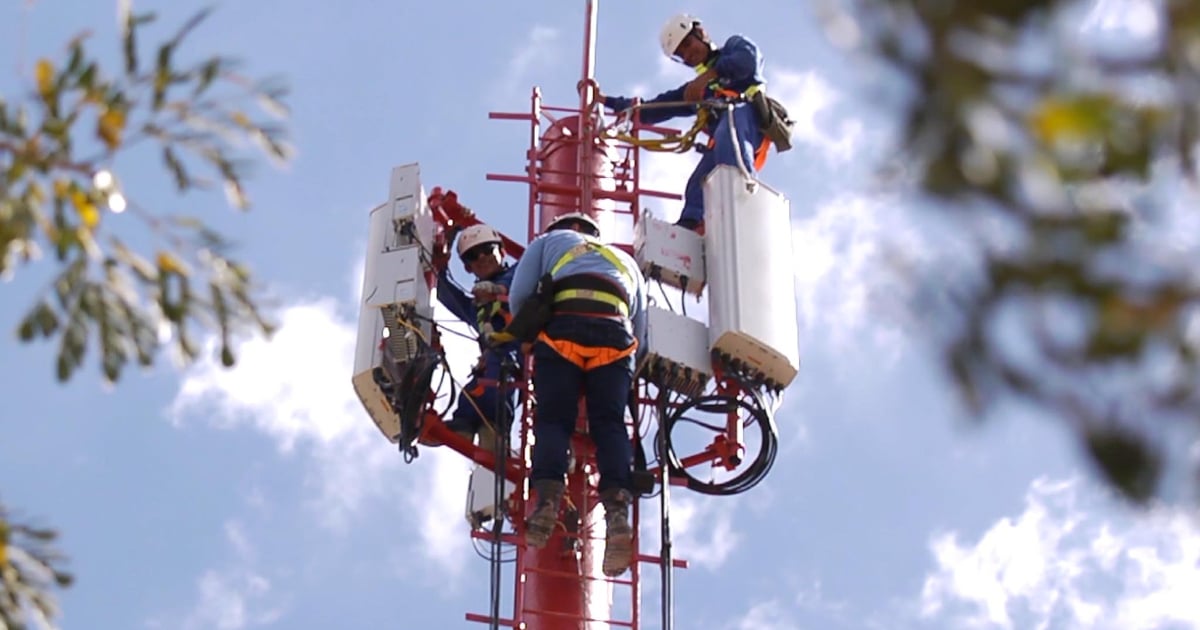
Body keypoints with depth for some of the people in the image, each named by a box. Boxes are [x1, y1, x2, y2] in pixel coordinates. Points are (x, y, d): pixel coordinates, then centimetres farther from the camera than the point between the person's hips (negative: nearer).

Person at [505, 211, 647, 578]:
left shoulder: (550, 240, 30)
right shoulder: (626, 261, 39)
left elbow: (518, 296, 15)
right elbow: (640, 332, 29)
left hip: (563, 330, -2)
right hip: (616, 337, 2)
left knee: (553, 420, -3)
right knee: (610, 424, -2)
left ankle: (547, 499, -26)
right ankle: (618, 508, -24)